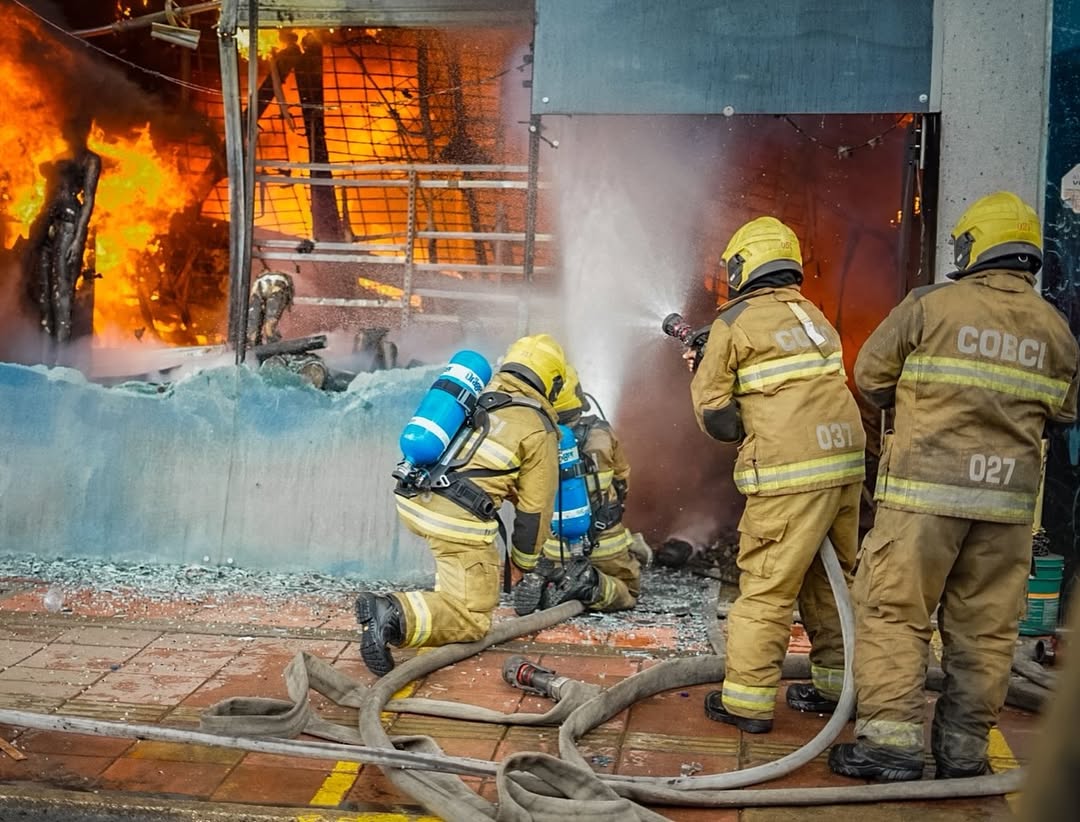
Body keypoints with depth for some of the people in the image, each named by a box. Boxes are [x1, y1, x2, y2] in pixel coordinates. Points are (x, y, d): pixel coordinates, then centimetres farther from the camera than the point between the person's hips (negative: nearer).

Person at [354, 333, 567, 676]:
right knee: (472, 620, 1)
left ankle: (449, 599, 26)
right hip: (456, 519, -7)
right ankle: (395, 615, -22)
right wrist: (523, 565, 19)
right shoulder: (538, 427, 3)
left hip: (411, 501, 7)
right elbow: (535, 505, 7)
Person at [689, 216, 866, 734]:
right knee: (830, 581, 17)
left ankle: (747, 700, 3)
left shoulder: (734, 322, -2)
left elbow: (714, 408, -2)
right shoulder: (814, 315, 18)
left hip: (790, 471, -7)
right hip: (847, 460, 7)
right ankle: (836, 684, 26)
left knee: (766, 584, -2)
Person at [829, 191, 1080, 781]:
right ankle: (963, 747, 17)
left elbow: (871, 375, 2)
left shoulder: (931, 305, -4)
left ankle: (891, 739, -1)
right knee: (984, 626, 10)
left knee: (893, 610, 2)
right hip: (1008, 498, 4)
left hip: (926, 489, -4)